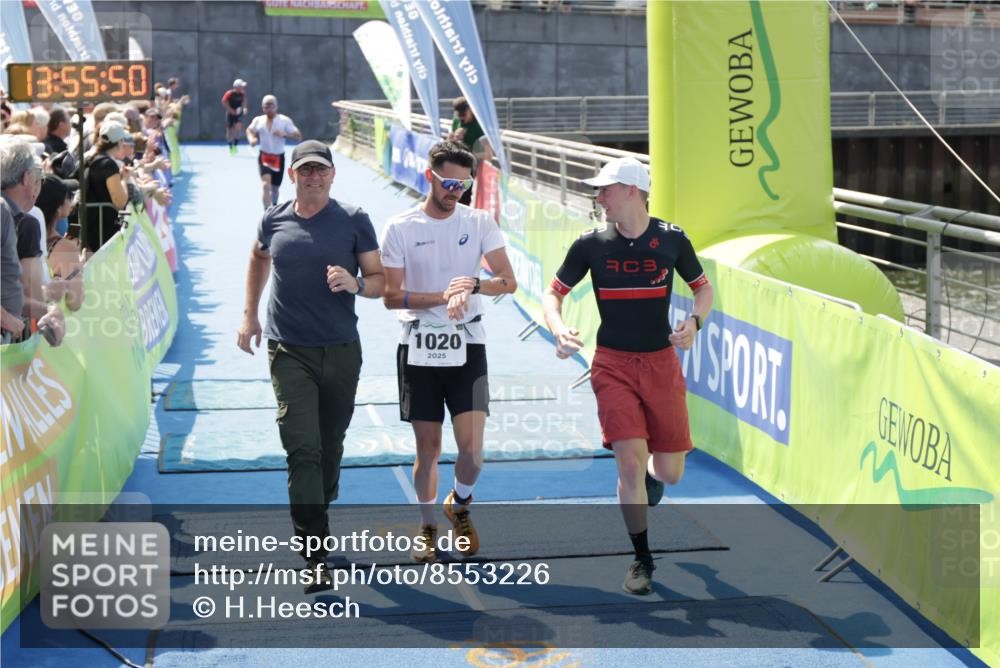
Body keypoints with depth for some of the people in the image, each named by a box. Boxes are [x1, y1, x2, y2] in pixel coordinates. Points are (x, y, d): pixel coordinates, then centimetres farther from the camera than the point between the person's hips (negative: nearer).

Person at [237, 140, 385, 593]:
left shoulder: (354, 221, -2)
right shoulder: (274, 221, 4)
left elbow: (380, 281, 1)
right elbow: (259, 259, 25)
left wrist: (355, 284, -21)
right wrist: (250, 314, 20)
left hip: (341, 351, 1)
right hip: (289, 352, 0)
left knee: (330, 448, 12)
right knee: (302, 450, -11)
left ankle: (315, 516, 38)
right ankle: (315, 558, -13)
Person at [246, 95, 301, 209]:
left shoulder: (285, 120, -7)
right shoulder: (258, 120, 0)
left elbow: (298, 136, -10)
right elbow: (249, 130, 20)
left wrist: (284, 134, -27)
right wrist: (252, 139, -2)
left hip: (278, 158, 0)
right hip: (264, 157, 0)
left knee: (275, 187, 15)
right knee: (266, 184, -21)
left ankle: (274, 207, 45)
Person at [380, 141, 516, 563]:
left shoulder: (480, 223, 2)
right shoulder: (400, 228, -3)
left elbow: (509, 281, -3)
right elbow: (390, 297, -7)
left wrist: (473, 284, -23)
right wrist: (443, 297, -20)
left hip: (467, 346, 1)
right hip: (419, 348, -1)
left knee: (472, 448, -8)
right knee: (427, 447, 5)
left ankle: (459, 505, 23)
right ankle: (427, 526, 25)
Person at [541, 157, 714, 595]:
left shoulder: (671, 239, -2)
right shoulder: (591, 243, -3)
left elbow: (703, 287, 11)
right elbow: (553, 293, 4)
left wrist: (694, 321, -10)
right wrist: (558, 329, -17)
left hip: (661, 362, 1)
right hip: (613, 365, -1)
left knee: (670, 473, 2)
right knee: (630, 460, -13)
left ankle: (650, 476, 42)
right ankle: (642, 559, 5)